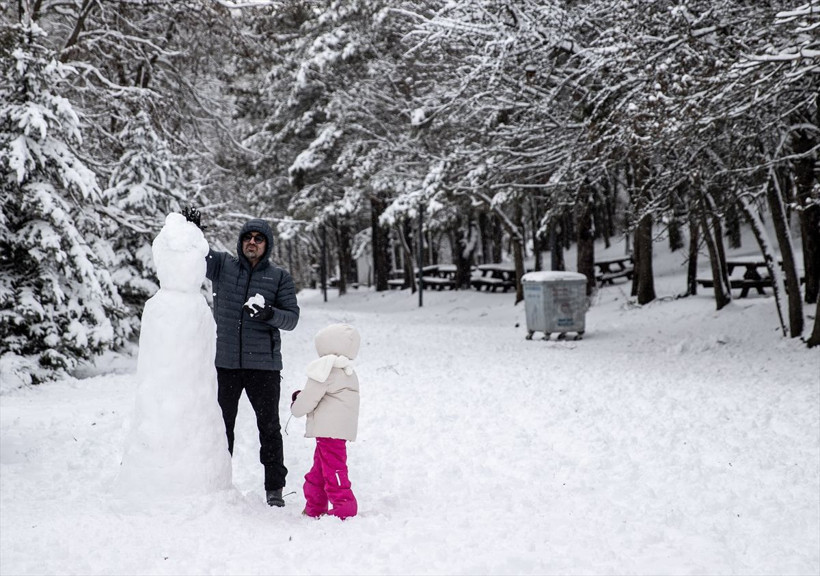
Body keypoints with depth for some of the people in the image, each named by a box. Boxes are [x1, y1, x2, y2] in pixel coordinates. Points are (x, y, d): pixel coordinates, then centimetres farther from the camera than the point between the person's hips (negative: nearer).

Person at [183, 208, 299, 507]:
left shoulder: (280, 277, 3)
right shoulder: (222, 265, 6)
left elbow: (292, 317, -1)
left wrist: (269, 314, -21)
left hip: (264, 364, -1)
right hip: (225, 362, 1)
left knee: (269, 426, 6)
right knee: (222, 425, 10)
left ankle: (274, 487, 16)